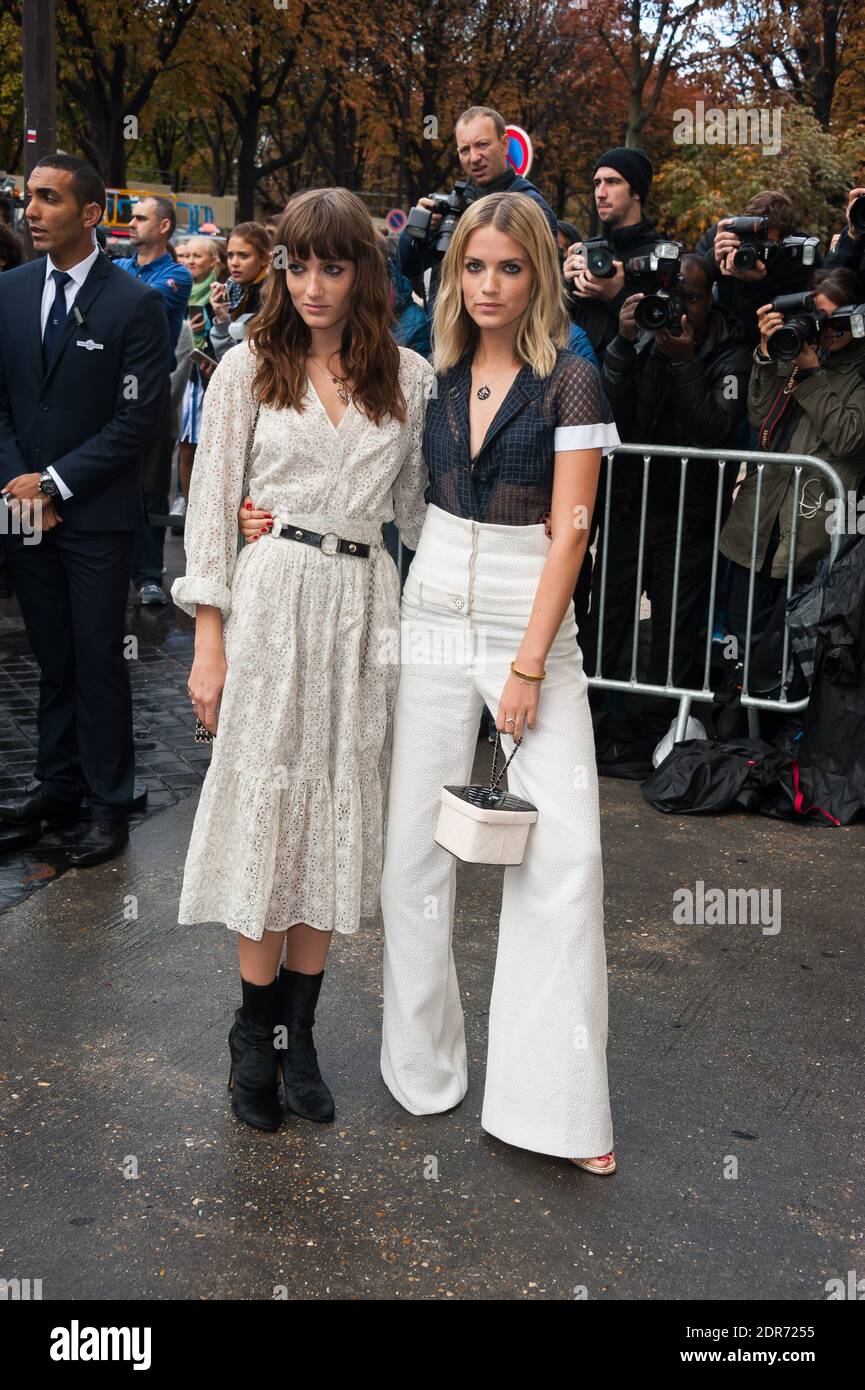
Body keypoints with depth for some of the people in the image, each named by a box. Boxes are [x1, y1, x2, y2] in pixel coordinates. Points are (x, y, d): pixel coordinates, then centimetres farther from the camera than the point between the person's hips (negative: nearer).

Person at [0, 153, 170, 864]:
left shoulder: (136, 303, -8)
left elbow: (139, 417, -11)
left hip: (96, 515, -4)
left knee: (98, 658, 2)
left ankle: (109, 802, 13)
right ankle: (59, 780, 26)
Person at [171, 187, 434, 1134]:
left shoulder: (408, 378, 8)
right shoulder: (250, 366, 2)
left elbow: (419, 508, 12)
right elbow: (212, 500, 0)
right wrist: (209, 641, -5)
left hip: (366, 605, 2)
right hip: (271, 596, -2)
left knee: (336, 814, 6)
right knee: (264, 801, 2)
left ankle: (298, 1031, 19)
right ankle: (254, 1030, 17)